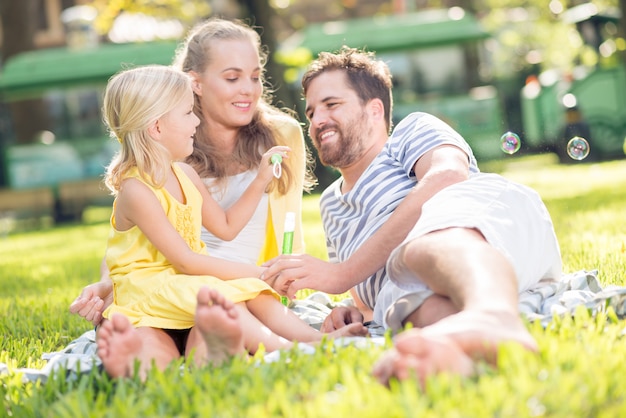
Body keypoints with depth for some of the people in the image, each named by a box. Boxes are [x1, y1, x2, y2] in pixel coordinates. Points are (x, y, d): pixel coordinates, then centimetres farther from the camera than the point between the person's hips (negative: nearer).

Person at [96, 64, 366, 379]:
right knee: (219, 298, -31)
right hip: (149, 290, -8)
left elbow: (226, 227, 20)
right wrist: (254, 272, -20)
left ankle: (321, 338, -28)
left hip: (190, 283, 9)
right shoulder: (136, 190, -19)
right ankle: (288, 352, -47)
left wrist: (261, 181, 11)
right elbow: (184, 261, -22)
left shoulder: (185, 175, 9)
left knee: (254, 293, -11)